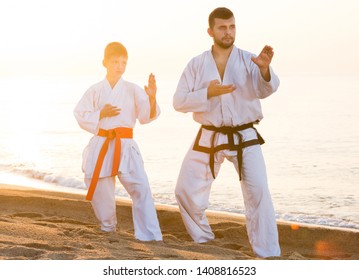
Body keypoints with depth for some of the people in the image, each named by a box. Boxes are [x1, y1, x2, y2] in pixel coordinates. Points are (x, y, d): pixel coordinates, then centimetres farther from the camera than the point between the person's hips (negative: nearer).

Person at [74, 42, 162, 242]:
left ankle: (149, 235, -16)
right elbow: (81, 116, 4)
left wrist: (152, 99, -25)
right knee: (100, 190, 11)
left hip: (125, 146, -1)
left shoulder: (133, 90, 3)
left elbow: (146, 117, -7)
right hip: (100, 146, 1)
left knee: (140, 187, -18)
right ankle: (108, 226, 39)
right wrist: (101, 114, -11)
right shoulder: (95, 91, 4)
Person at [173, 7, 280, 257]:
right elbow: (179, 102, -3)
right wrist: (208, 93, -19)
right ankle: (203, 240, 30)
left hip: (244, 138, -2)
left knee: (258, 194, -14)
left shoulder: (249, 60, -5)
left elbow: (265, 89, -22)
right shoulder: (197, 65, 1)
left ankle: (268, 254, -7)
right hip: (209, 138, 3)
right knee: (186, 191, 7)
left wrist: (265, 69, -45)